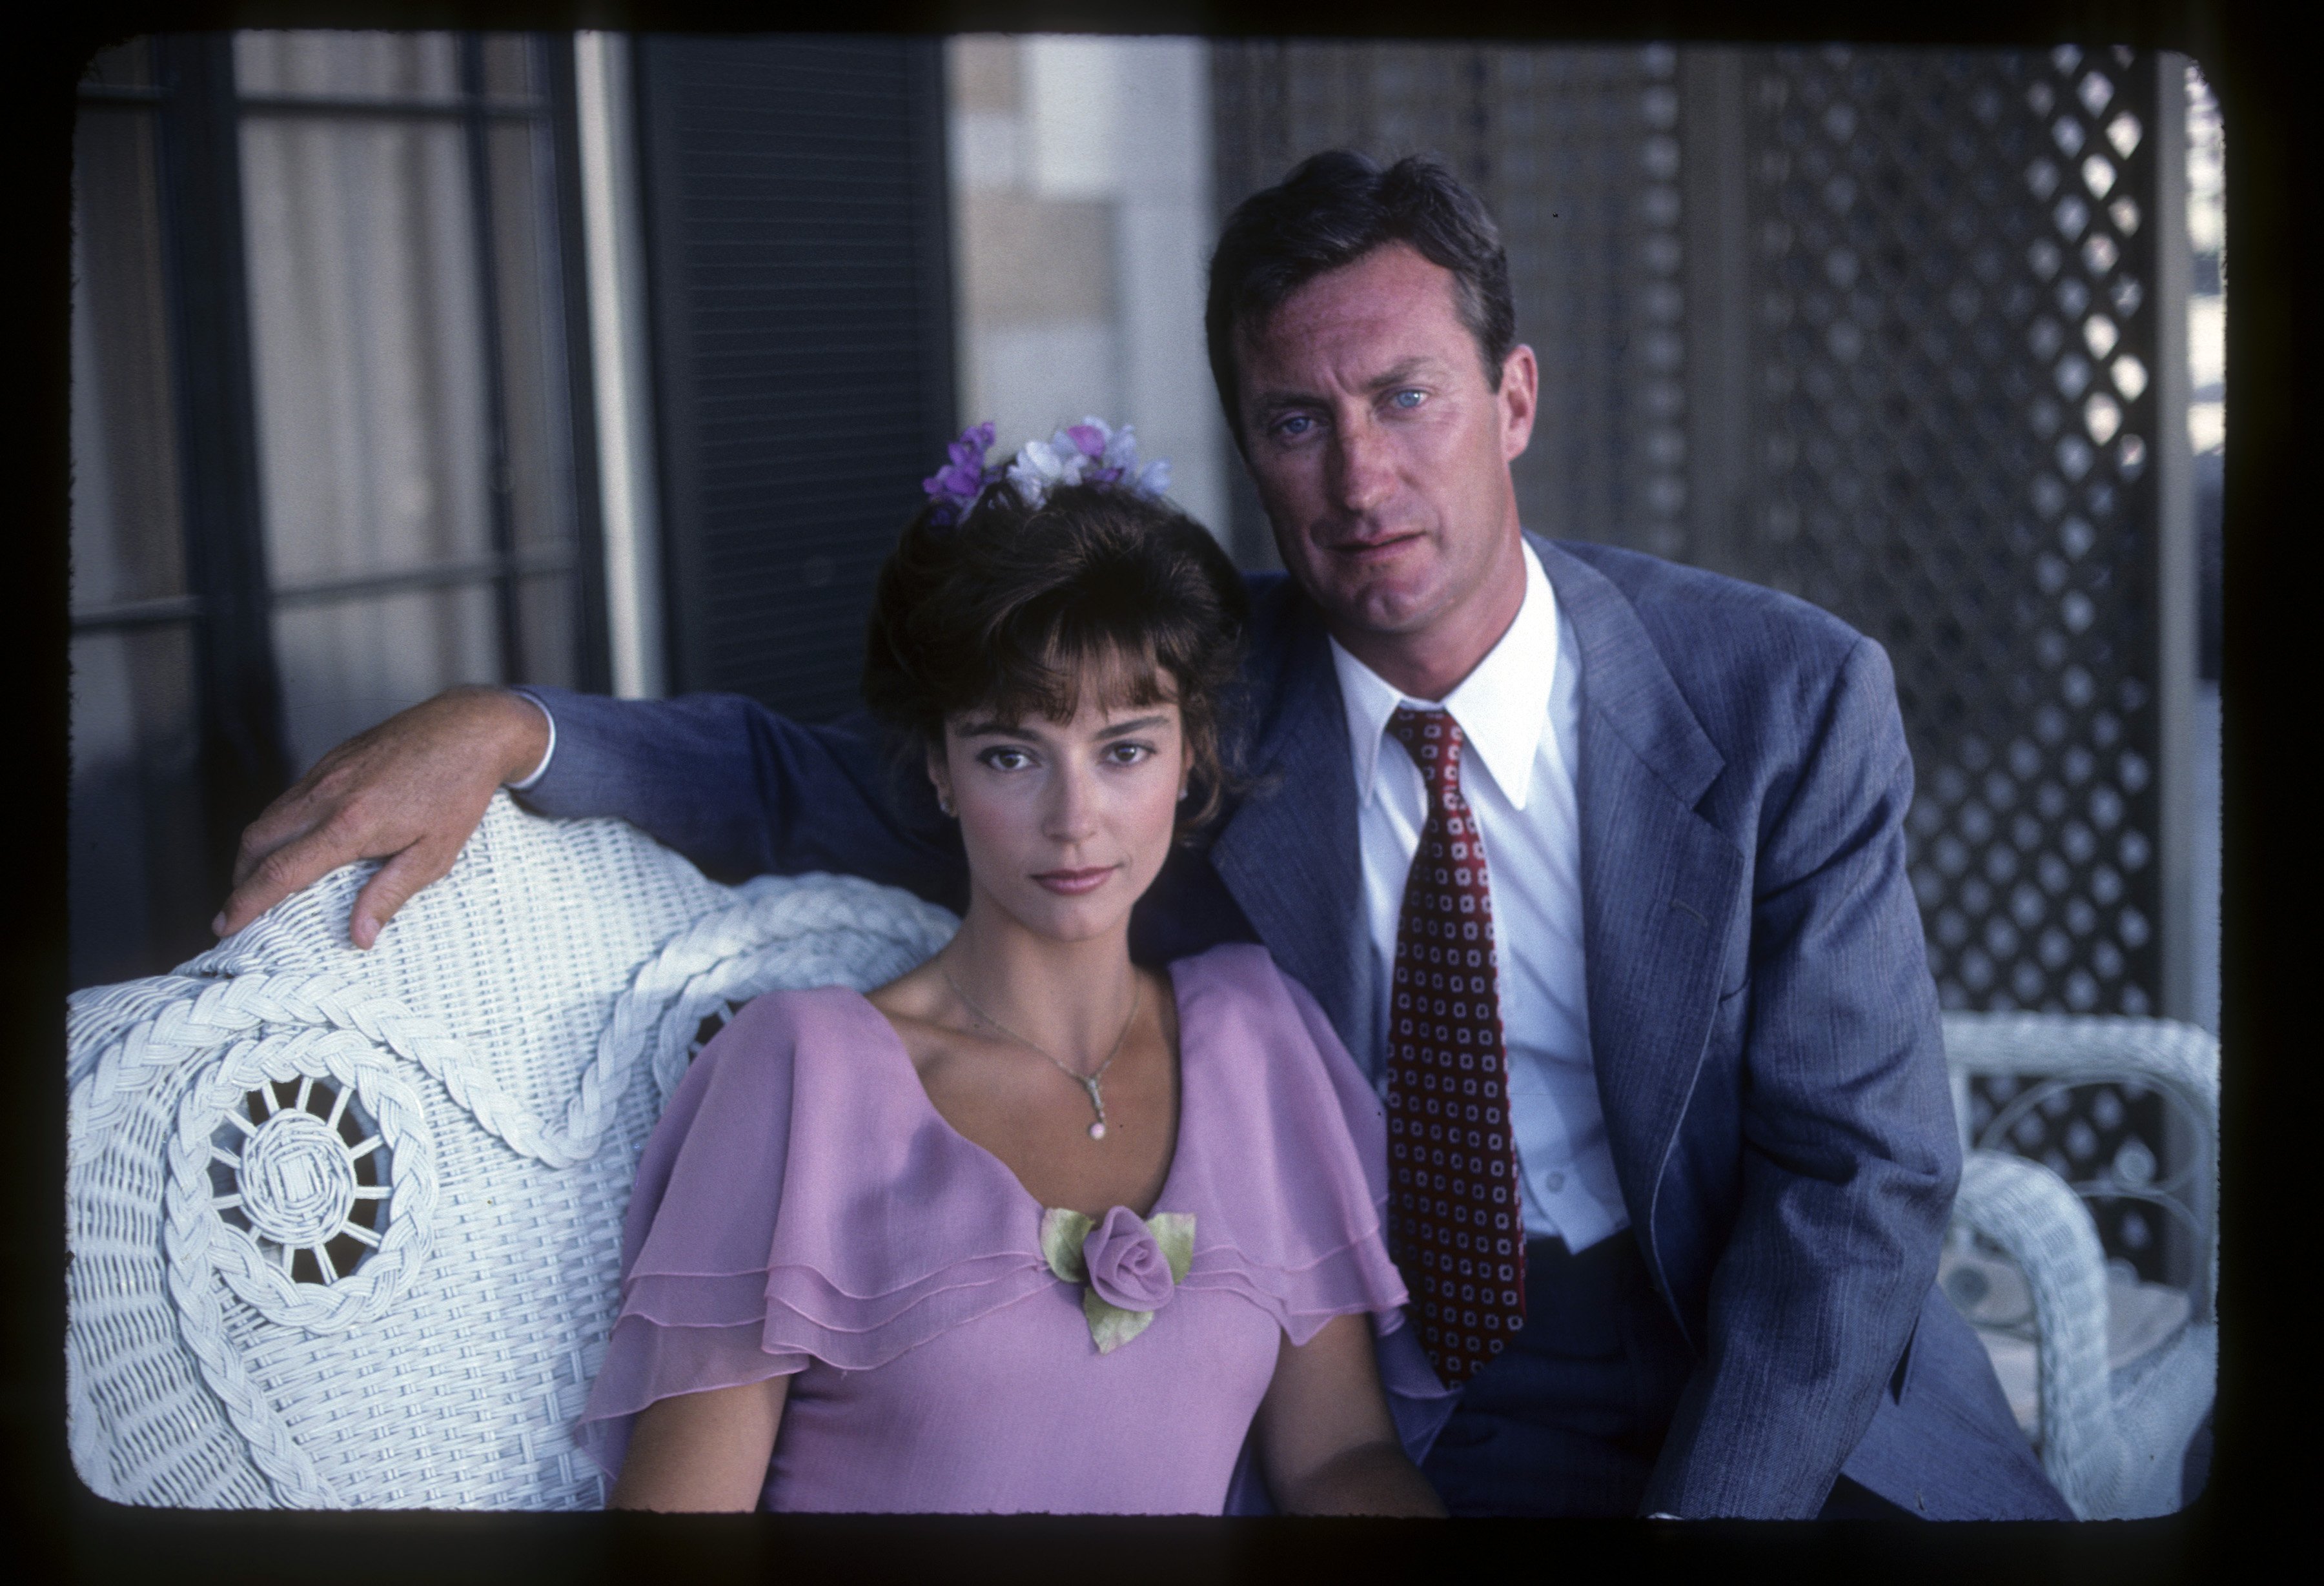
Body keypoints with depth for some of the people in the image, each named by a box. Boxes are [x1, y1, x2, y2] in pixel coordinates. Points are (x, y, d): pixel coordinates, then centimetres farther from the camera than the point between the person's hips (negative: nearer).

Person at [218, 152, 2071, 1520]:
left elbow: (1860, 1166, -8)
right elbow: (811, 787, 3)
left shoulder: (1792, 703, -8)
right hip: (1367, 1390, 1)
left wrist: (1699, 1505, -20)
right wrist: (505, 729, -16)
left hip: (1776, 1389, 0)